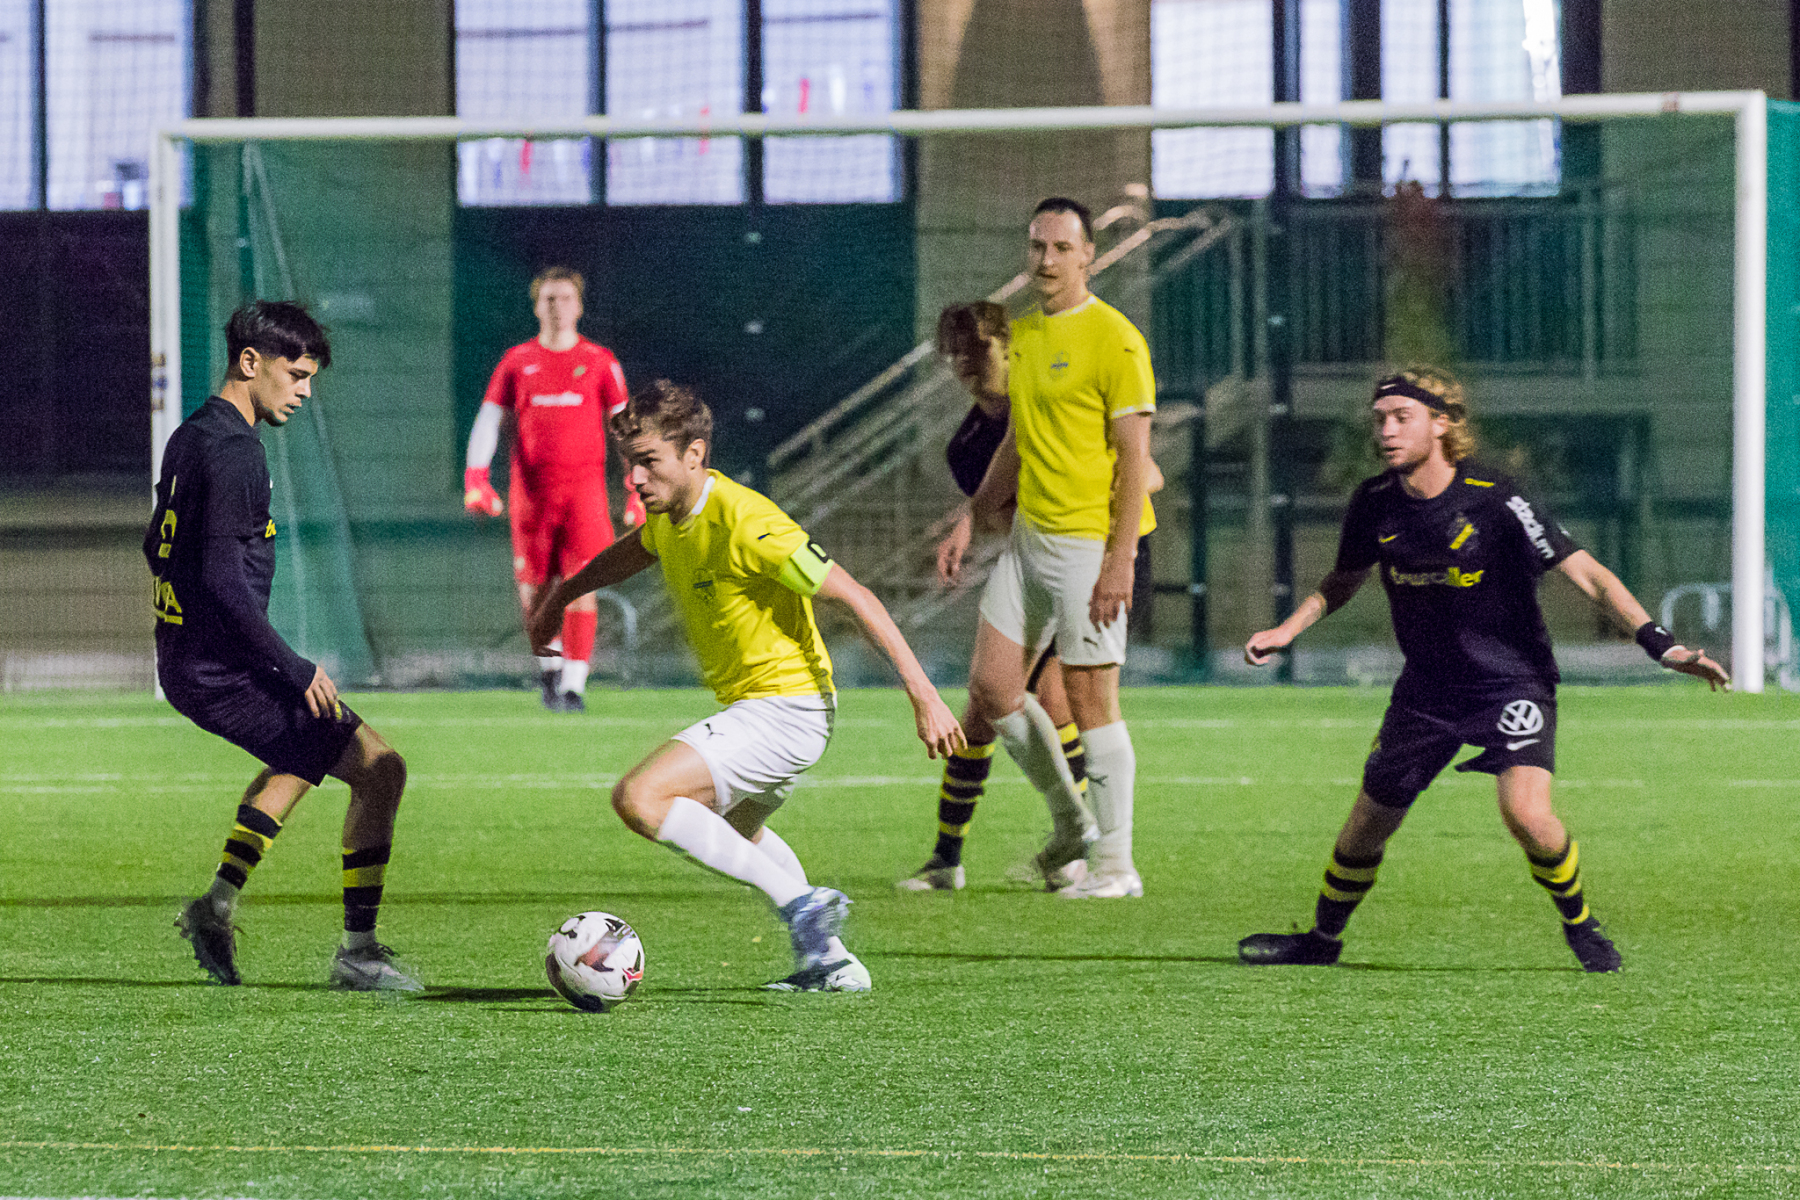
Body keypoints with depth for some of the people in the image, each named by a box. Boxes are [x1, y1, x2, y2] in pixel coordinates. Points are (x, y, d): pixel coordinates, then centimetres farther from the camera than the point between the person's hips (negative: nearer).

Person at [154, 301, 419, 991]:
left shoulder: (191, 437, 13)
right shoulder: (233, 450, -19)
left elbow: (157, 547, 23)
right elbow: (222, 575, -26)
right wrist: (295, 669, -20)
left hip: (182, 662, 10)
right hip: (222, 671, -10)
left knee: (302, 758, 35)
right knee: (380, 769, -7)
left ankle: (218, 907, 28)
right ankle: (357, 952, -4)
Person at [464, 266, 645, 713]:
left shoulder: (600, 362, 7)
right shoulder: (517, 362, 9)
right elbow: (487, 423, 8)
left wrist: (637, 491, 0)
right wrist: (475, 479, -6)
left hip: (584, 487, -1)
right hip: (531, 488, 1)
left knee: (581, 587, -13)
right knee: (534, 594, 3)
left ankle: (573, 685, -11)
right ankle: (550, 665, 29)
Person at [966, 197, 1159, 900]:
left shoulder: (1113, 340, -12)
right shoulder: (1023, 335, 12)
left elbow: (1135, 455, -14)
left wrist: (1120, 560, -19)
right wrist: (985, 502, 24)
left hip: (1090, 542, -8)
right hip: (1028, 535, 8)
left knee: (1090, 700, -6)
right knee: (990, 687, 4)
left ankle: (1114, 862, 3)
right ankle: (1073, 823, 21)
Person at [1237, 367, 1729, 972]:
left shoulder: (1497, 501, -21)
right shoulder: (1374, 503, -5)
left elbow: (1587, 574, -19)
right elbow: (1344, 580, 17)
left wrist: (1661, 644, -28)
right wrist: (1286, 630, 3)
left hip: (1512, 679, -5)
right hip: (1427, 688, 5)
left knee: (1526, 812, -25)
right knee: (1369, 821, 10)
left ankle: (1581, 926, 1)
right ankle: (1322, 939, 35)